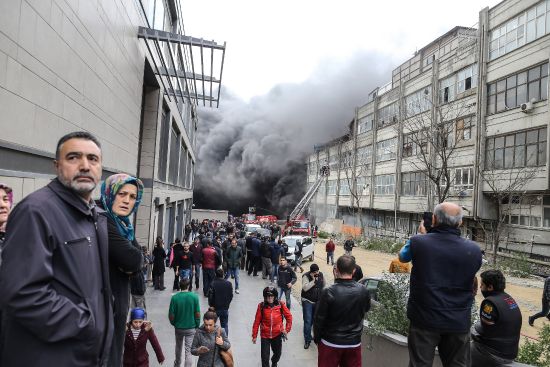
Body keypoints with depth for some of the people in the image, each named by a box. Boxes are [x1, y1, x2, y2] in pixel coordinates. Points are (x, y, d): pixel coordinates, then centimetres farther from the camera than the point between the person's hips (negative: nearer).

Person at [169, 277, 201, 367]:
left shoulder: (175, 297, -14)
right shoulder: (194, 296, -15)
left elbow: (171, 315, -9)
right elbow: (197, 314, -12)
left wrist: (174, 323, 11)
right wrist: (197, 325, 4)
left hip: (178, 327, 3)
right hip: (191, 328, -2)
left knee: (178, 346, 26)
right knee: (189, 351, 4)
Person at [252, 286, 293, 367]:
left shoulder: (280, 305, -10)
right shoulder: (261, 306, -12)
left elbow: (289, 316, 1)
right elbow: (257, 321, -6)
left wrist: (287, 329, -2)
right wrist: (254, 335, -1)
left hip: (277, 334, 2)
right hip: (265, 335, -2)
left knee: (278, 353, 22)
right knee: (265, 357, -1)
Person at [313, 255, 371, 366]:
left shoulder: (328, 292, -21)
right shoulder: (363, 291, -11)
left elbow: (318, 319, -13)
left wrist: (316, 338, 4)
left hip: (330, 344, -3)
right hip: (354, 343, 3)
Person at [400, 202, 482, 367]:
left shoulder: (418, 242, -15)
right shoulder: (474, 250, -6)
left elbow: (402, 256, 7)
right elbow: (472, 284, 12)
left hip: (424, 319, -2)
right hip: (459, 322, 2)